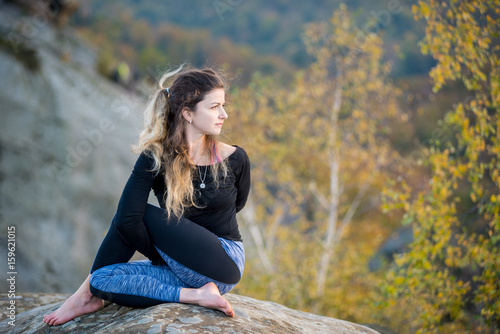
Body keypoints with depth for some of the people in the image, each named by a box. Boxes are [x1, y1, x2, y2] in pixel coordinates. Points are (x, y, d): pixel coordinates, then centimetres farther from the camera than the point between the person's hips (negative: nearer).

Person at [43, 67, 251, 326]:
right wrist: (162, 257, -11)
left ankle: (87, 294, 0)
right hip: (183, 271, 2)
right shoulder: (156, 158, -10)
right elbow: (127, 219, -19)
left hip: (225, 263, -2)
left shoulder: (234, 159, -6)